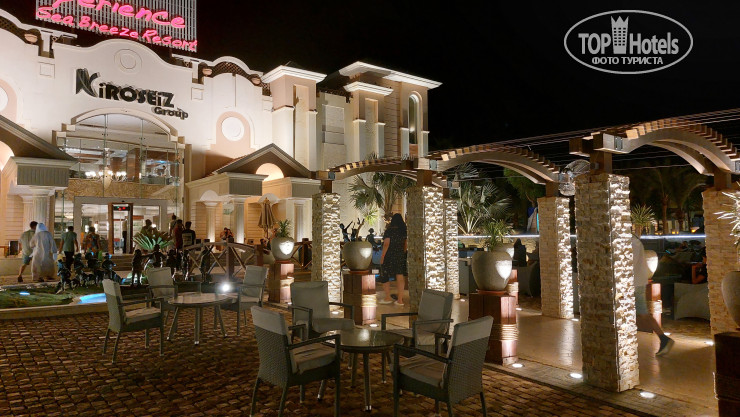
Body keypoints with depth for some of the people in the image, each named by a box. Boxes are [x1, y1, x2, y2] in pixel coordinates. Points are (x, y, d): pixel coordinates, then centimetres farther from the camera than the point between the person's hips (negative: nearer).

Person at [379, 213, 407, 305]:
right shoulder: (404, 231, 3)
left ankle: (388, 297, 14)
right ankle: (400, 299, 5)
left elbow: (386, 244, -15)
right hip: (401, 256, 4)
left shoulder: (389, 231, -11)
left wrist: (382, 256, -10)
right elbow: (406, 245, 7)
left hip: (389, 256, -4)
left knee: (385, 277, 12)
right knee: (400, 277, 5)